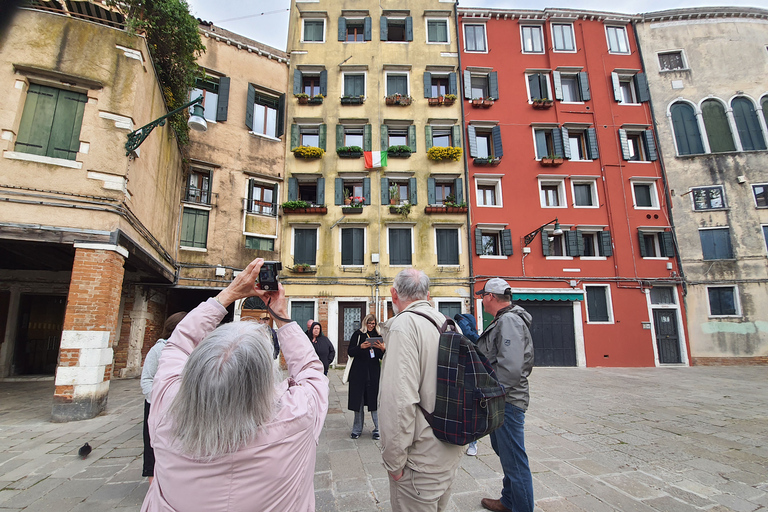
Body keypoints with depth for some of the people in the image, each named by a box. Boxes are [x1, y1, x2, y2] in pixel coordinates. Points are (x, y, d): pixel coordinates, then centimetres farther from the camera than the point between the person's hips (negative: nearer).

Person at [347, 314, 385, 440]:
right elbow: (350, 352, -3)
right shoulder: (358, 334, 3)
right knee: (358, 401, 7)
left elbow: (382, 357, 8)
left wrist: (382, 349, -13)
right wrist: (361, 347, -20)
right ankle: (357, 430, 21)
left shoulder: (378, 336, 10)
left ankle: (377, 429, 12)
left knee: (375, 401, 0)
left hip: (374, 373, 1)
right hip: (358, 373, -1)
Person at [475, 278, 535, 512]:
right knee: (504, 451, 23)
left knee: (514, 460, 1)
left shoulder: (509, 321, -20)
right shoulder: (503, 320, 13)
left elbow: (510, 367, -29)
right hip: (500, 400, 11)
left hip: (507, 401, -11)